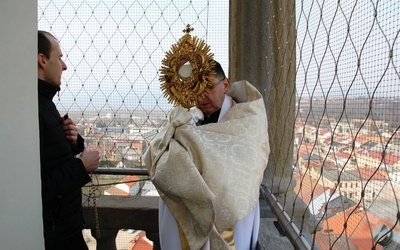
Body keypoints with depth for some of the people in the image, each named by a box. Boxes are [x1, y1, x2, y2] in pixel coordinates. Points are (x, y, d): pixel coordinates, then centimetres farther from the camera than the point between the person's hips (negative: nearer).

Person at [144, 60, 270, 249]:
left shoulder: (248, 119, -6)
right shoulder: (189, 118, 3)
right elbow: (153, 161, -3)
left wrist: (184, 132, -13)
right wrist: (175, 127, -20)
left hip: (230, 209, -3)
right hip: (183, 208, 3)